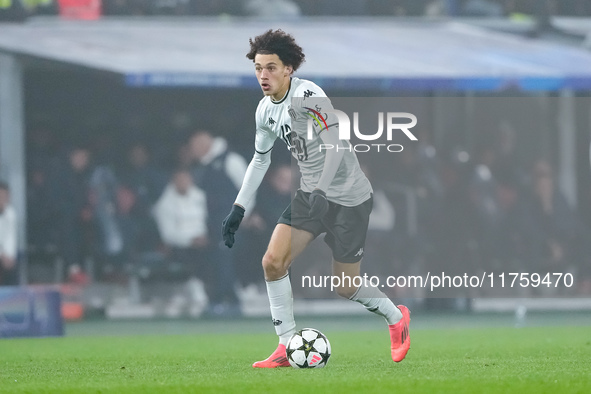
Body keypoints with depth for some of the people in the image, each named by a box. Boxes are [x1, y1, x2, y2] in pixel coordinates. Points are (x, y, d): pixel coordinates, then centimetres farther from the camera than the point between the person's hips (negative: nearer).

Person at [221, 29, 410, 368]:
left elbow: (336, 144, -31)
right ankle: (287, 347, 0)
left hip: (349, 196, -7)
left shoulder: (306, 95, -23)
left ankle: (397, 317, 31)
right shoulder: (266, 111, 3)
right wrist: (239, 209, 15)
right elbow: (260, 159, 18)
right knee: (273, 261, -9)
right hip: (311, 194, 7)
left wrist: (322, 191, -43)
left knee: (346, 286, 1)